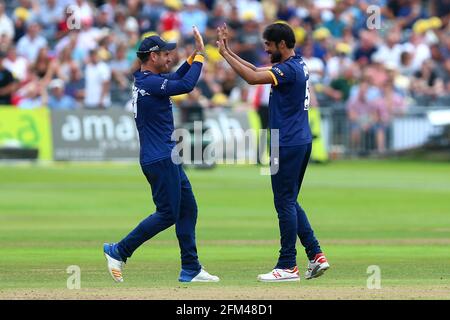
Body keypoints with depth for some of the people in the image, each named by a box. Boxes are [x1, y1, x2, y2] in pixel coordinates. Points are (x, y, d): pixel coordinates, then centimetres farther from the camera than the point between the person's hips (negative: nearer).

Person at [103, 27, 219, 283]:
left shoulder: (146, 80, 12)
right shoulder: (149, 83, -18)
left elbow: (176, 79, 26)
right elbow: (186, 85, -22)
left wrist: (194, 55, 14)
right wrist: (200, 56, -11)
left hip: (168, 159, 11)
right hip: (160, 160, -11)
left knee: (188, 209, 11)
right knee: (168, 214, -6)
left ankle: (191, 269, 12)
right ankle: (119, 252, 0)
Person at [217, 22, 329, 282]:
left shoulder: (289, 69, -16)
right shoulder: (298, 65, 14)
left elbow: (253, 78, -26)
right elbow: (257, 71, 20)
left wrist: (225, 54, -17)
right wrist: (229, 51, 15)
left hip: (288, 145, -10)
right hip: (301, 142, 10)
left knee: (285, 203, -5)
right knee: (290, 202, 15)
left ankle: (288, 266, -1)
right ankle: (316, 256, 12)